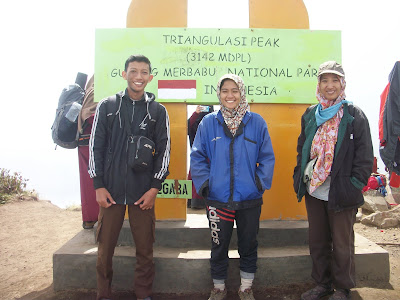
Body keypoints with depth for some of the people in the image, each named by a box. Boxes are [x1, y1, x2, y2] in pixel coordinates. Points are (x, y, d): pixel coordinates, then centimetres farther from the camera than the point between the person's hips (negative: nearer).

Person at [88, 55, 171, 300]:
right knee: (105, 248, 8)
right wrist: (99, 185, -2)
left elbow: (164, 150, 4)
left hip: (144, 193, 0)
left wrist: (154, 188, -3)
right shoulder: (107, 106, 5)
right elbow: (95, 147, 4)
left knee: (145, 249, 7)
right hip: (111, 191, 0)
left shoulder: (158, 111, 5)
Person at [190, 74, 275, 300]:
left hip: (250, 199, 0)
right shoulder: (209, 123, -1)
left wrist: (261, 182, -9)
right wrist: (204, 183, -8)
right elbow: (197, 156, 2)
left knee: (249, 245, 15)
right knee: (219, 247, 14)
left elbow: (267, 157, 2)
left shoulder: (256, 122, -2)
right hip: (217, 199, 0)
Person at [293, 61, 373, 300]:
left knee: (342, 244, 9)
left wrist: (354, 184, -12)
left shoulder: (355, 116, -5)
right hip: (313, 191, 5)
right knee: (317, 241, 16)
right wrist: (300, 177, 7)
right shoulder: (310, 115, 8)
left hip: (341, 193, -4)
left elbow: (365, 156, -5)